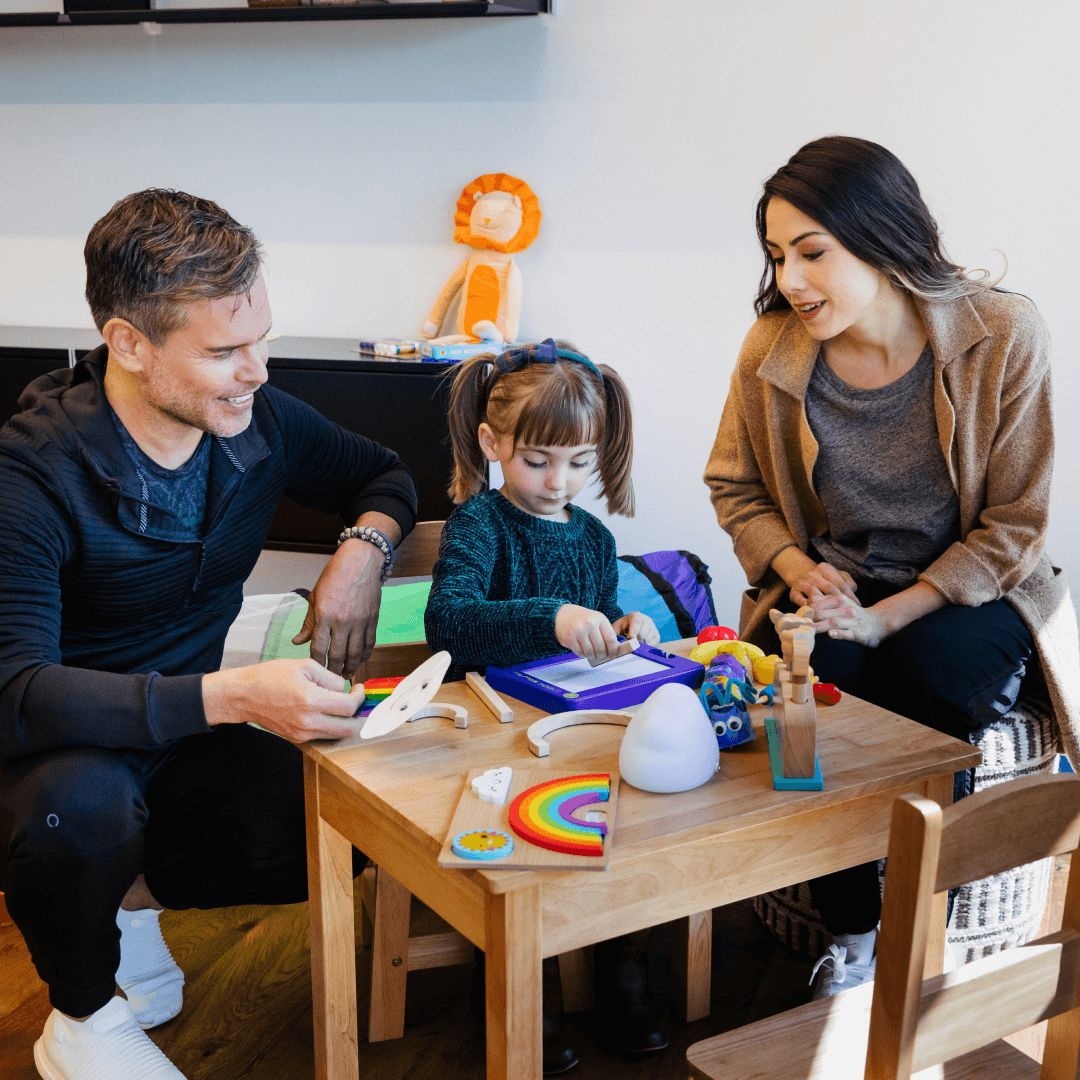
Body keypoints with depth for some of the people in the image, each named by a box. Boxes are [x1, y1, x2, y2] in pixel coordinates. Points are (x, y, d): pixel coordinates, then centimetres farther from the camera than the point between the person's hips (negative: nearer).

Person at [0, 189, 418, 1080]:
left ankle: (131, 894, 10)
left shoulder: (259, 421, -8)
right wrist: (228, 696, -46)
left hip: (191, 722, 5)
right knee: (81, 806, -38)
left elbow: (382, 475, 11)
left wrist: (364, 545, -14)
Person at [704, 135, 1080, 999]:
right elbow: (735, 485, 9)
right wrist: (795, 565, -12)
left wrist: (885, 619, -20)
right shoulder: (773, 348, -8)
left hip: (965, 596, -2)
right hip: (832, 589, 2)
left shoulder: (1003, 335, -15)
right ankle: (851, 931, -3)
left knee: (934, 677, -33)